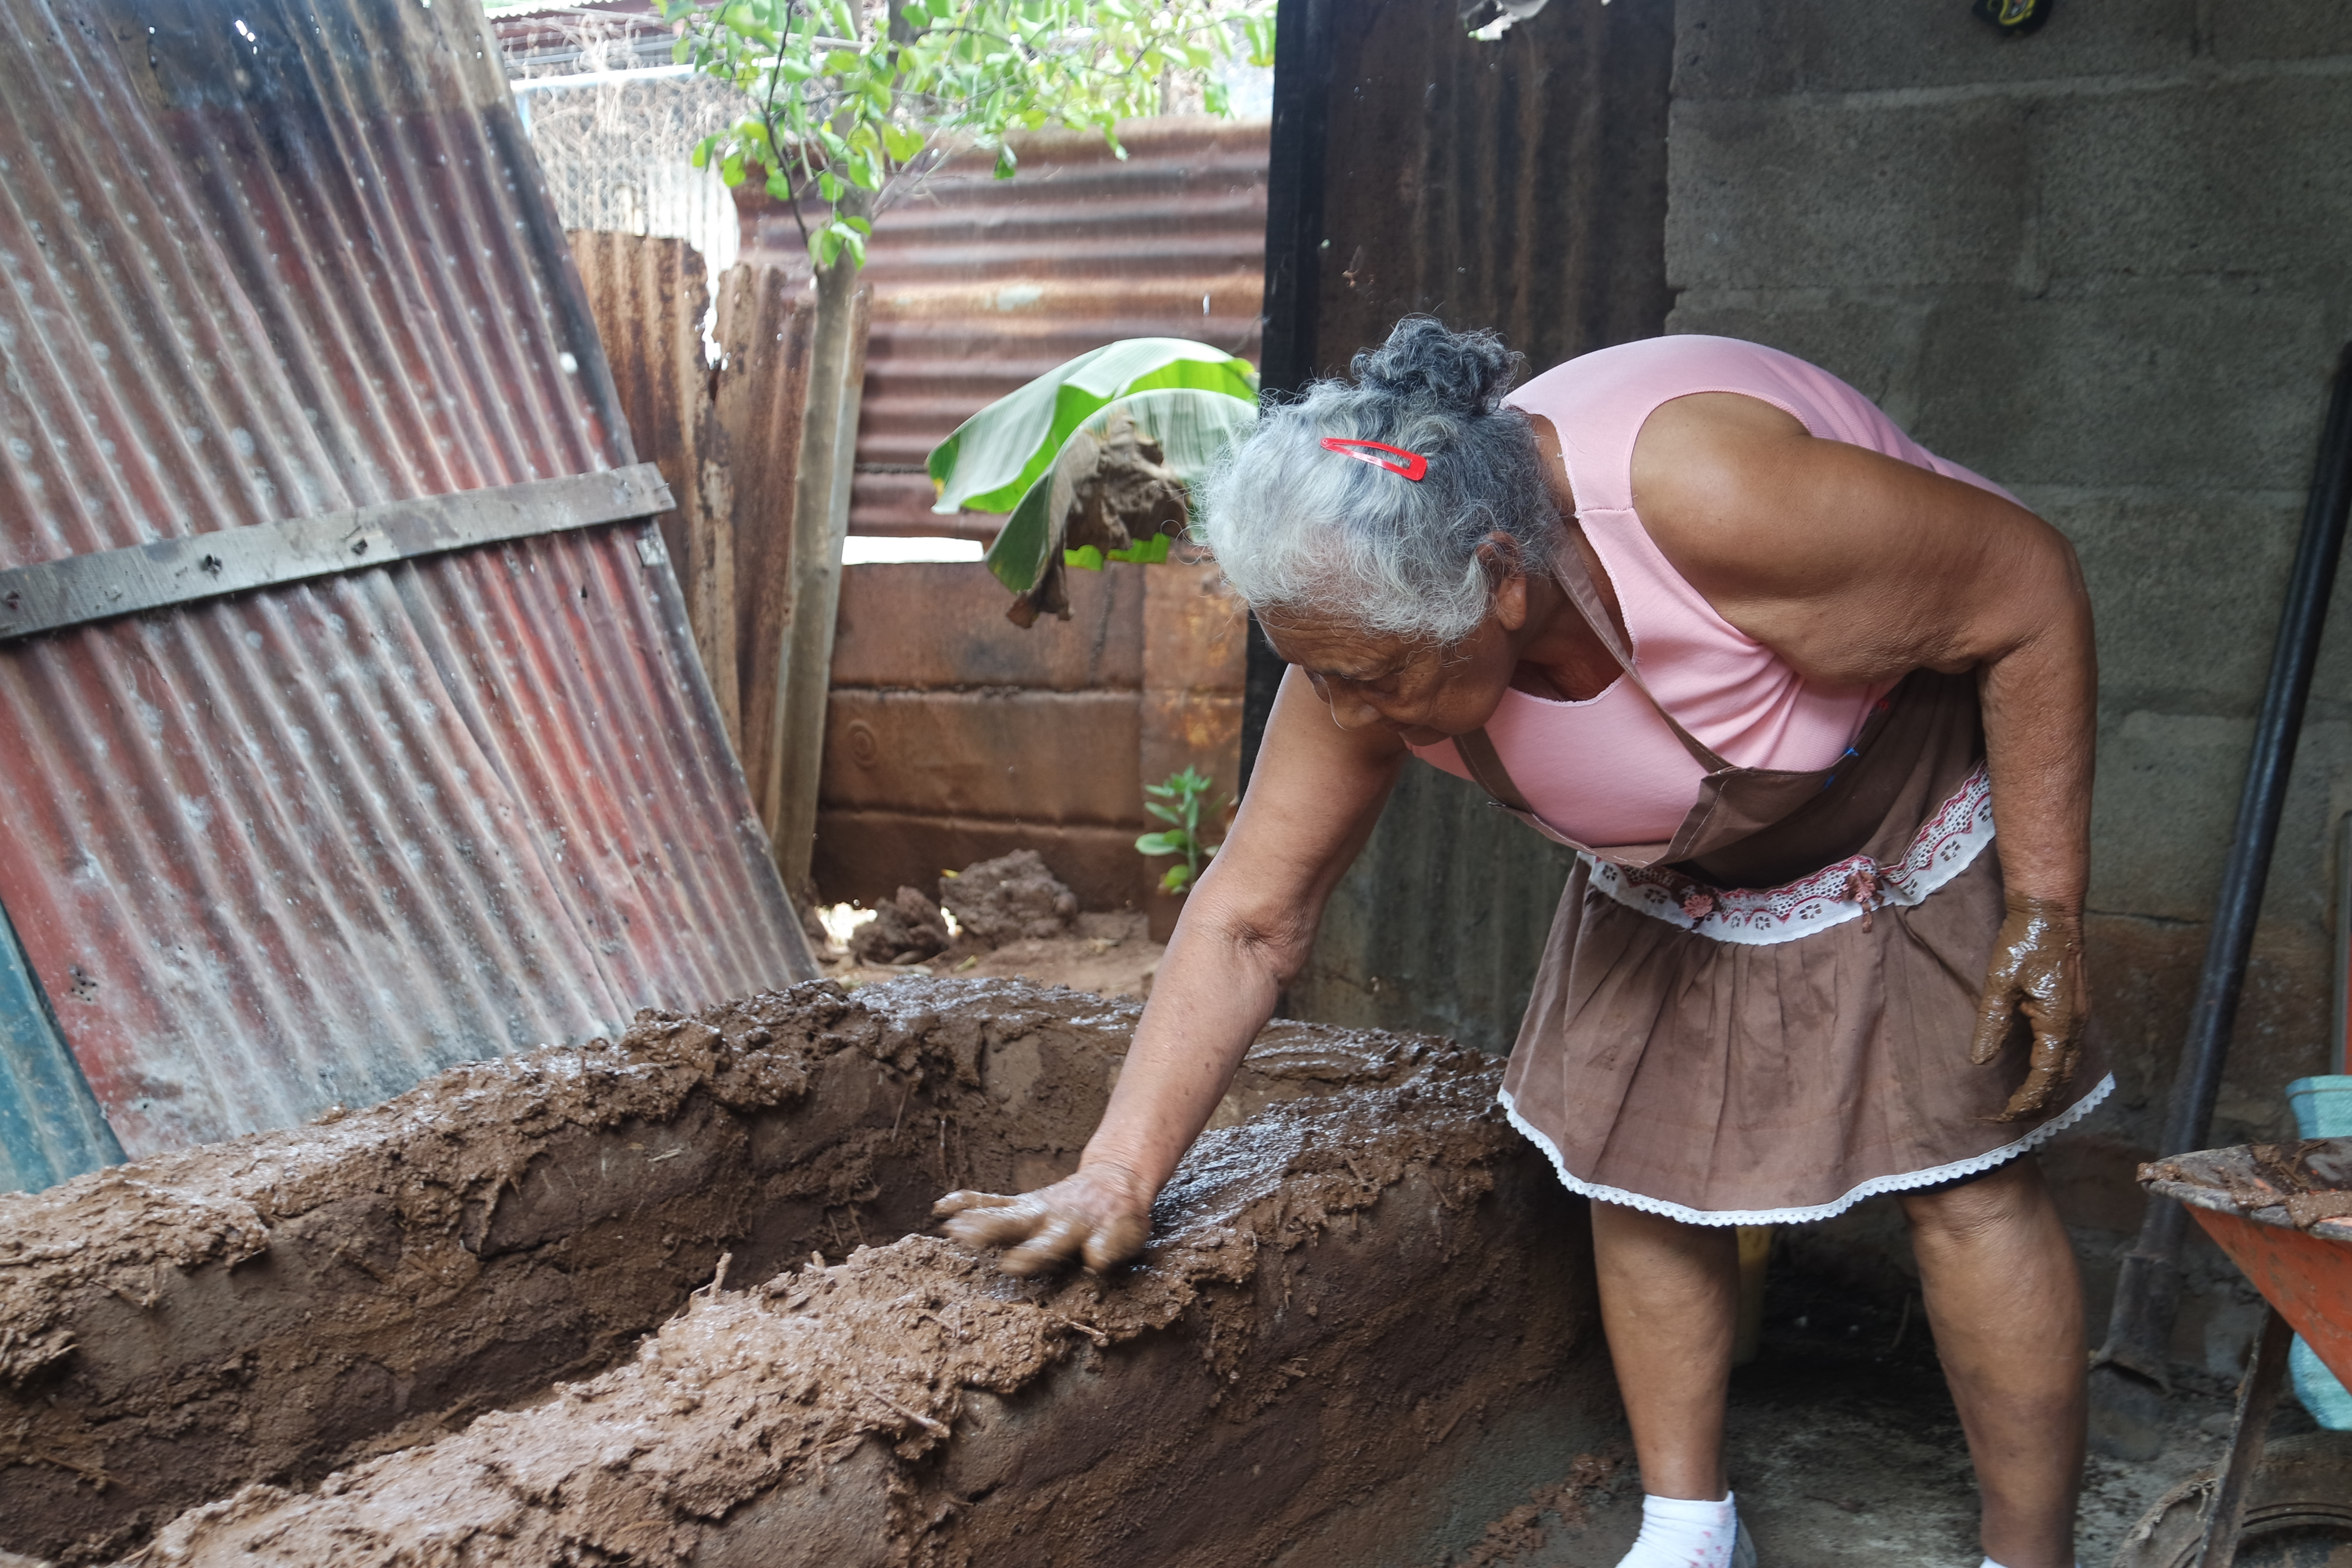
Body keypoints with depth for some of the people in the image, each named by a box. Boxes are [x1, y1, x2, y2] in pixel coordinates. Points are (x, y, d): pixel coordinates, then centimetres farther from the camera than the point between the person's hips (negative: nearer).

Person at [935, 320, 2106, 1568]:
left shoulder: (1704, 496, -41)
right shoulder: (1369, 628, -24)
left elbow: (2032, 591, -27)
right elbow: (1250, 919, -16)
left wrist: (2045, 908, -23)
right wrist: (1117, 1177, -19)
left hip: (1913, 806, -4)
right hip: (1674, 863, 5)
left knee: (1963, 1173, -8)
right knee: (1634, 1161, 2)